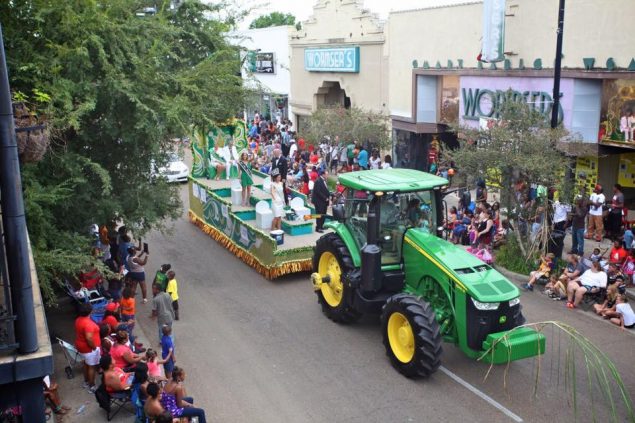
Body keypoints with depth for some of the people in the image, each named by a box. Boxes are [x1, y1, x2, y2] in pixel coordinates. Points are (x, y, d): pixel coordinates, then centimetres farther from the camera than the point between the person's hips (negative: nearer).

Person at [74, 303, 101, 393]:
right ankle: (92, 387, 15)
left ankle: (86, 382, 41)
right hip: (89, 348, -10)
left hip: (81, 346, 10)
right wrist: (94, 347, -22)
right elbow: (89, 338, -35)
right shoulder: (88, 323, -30)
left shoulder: (78, 320, 0)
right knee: (92, 367, 5)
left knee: (86, 364, 26)